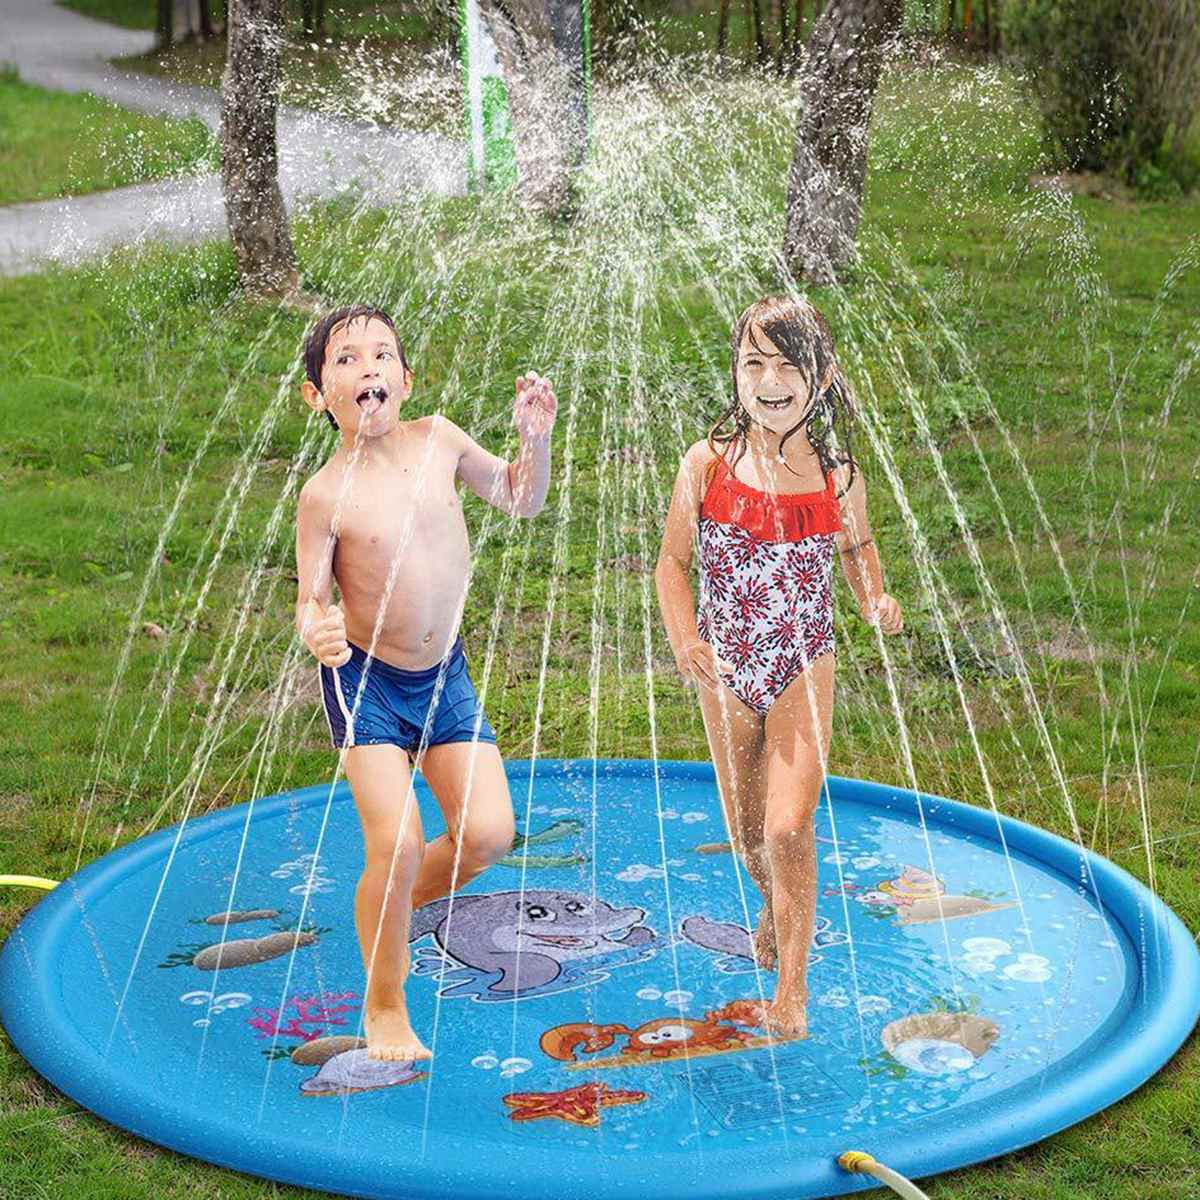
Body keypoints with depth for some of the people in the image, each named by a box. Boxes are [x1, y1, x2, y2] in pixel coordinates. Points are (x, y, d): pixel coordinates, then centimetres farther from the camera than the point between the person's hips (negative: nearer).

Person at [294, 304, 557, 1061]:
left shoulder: (437, 439, -4)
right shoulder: (328, 494, -16)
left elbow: (521, 499, 9)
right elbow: (312, 599, -11)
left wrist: (536, 440, -9)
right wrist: (318, 633, -34)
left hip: (446, 673, 4)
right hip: (366, 681, -4)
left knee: (490, 834, -5)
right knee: (396, 843, -14)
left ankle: (392, 910, 27)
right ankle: (384, 1006, 10)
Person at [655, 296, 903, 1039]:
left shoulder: (838, 476, -8)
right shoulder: (708, 466, -10)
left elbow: (857, 546, 12)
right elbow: (672, 564, -2)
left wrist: (877, 599, -8)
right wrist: (686, 643, -17)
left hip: (804, 670, -1)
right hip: (726, 672, 2)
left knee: (790, 829, -14)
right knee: (747, 834, 16)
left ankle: (793, 989, 0)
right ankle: (775, 907, 49)